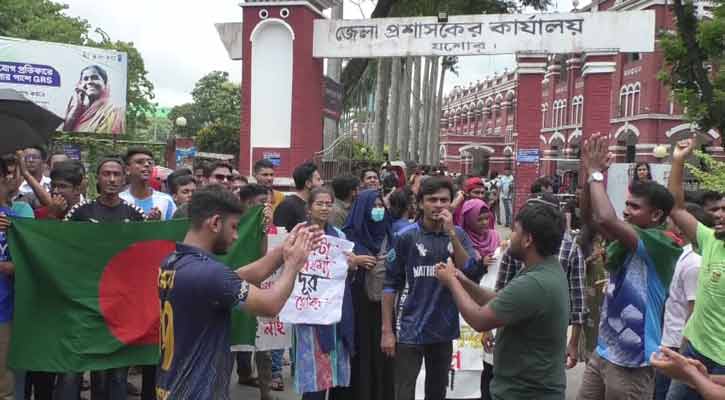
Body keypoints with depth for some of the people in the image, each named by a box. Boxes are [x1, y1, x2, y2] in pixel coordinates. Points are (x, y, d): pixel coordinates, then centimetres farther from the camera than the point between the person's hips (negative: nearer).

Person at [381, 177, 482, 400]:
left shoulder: (459, 235, 1)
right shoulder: (406, 237, -8)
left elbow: (473, 276, -11)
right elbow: (391, 284, -4)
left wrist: (451, 234, -18)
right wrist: (387, 329, -7)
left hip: (444, 329, 3)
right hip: (411, 329, -3)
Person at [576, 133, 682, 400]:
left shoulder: (660, 243, -17)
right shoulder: (628, 239, 8)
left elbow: (606, 219, -30)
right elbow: (589, 215, 3)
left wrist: (596, 173, -18)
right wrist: (590, 173, -11)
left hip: (632, 362, -8)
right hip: (604, 352, 8)